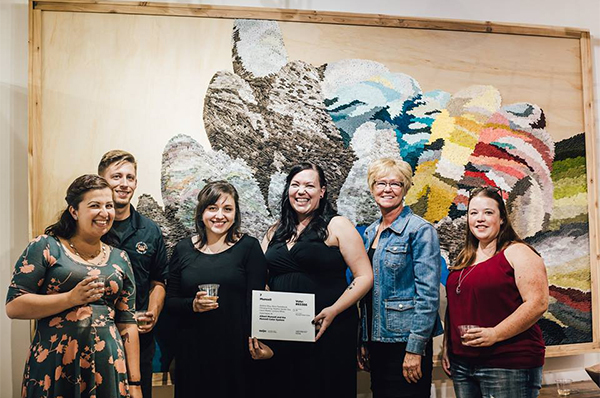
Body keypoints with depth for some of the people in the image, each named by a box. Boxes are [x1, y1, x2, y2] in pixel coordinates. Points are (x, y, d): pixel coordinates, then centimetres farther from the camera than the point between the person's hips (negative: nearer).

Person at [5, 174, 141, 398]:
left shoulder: (120, 259, 9)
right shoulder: (46, 247, -1)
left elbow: (127, 324, 9)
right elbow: (13, 307, -7)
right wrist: (71, 298, -18)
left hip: (108, 367, 3)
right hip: (53, 367, -3)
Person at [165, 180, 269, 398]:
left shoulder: (249, 247, 0)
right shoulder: (183, 249, 7)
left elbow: (256, 302, -6)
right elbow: (170, 302, 8)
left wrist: (257, 342, -18)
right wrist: (193, 305, -12)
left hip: (236, 350, -2)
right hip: (192, 351, 2)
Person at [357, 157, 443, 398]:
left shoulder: (420, 230, -10)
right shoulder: (370, 233, 11)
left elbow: (428, 294, -15)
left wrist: (415, 348, -18)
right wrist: (364, 342, 13)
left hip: (405, 341, -7)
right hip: (377, 340, 7)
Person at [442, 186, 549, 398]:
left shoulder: (516, 253, -7)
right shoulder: (465, 258, 14)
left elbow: (538, 303, -16)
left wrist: (495, 334, -21)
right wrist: (447, 345, 12)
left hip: (508, 363, -6)